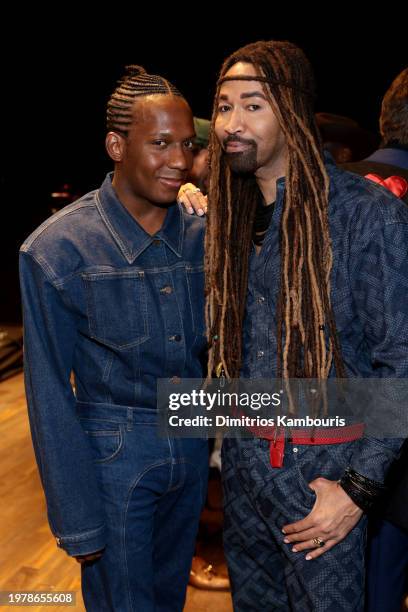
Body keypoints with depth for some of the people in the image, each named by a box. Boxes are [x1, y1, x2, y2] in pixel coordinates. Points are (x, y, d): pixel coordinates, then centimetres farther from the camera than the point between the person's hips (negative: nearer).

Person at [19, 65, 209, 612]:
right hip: (114, 453, -4)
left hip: (192, 442, 5)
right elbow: (50, 395, -11)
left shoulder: (199, 234, -1)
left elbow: (214, 345, 7)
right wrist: (78, 520, -10)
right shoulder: (58, 248, -15)